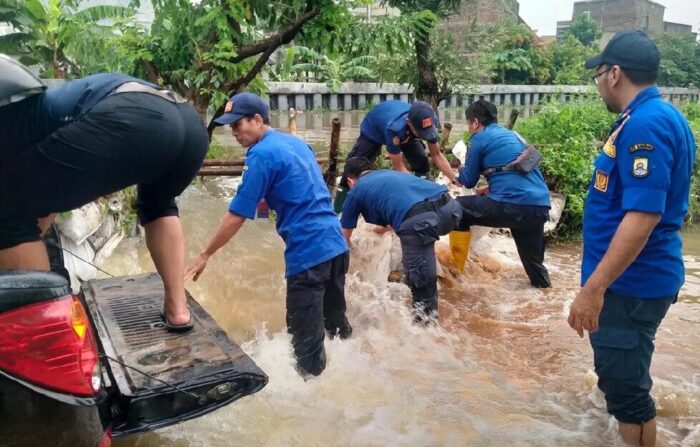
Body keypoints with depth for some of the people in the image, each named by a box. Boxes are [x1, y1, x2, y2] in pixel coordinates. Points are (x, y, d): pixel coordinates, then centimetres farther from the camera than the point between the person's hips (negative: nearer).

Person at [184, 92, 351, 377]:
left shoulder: (262, 154, -9)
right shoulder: (297, 142, 16)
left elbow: (237, 216, -10)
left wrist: (205, 256, -2)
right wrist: (267, 201, 21)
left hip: (309, 252, -9)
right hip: (336, 244, 9)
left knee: (306, 340, 1)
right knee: (337, 324, 21)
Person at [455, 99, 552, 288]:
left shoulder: (479, 138, 5)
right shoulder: (512, 135, 26)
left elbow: (469, 181, 11)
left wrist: (461, 171, 32)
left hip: (513, 206, -7)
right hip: (540, 207, 7)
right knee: (533, 260, 24)